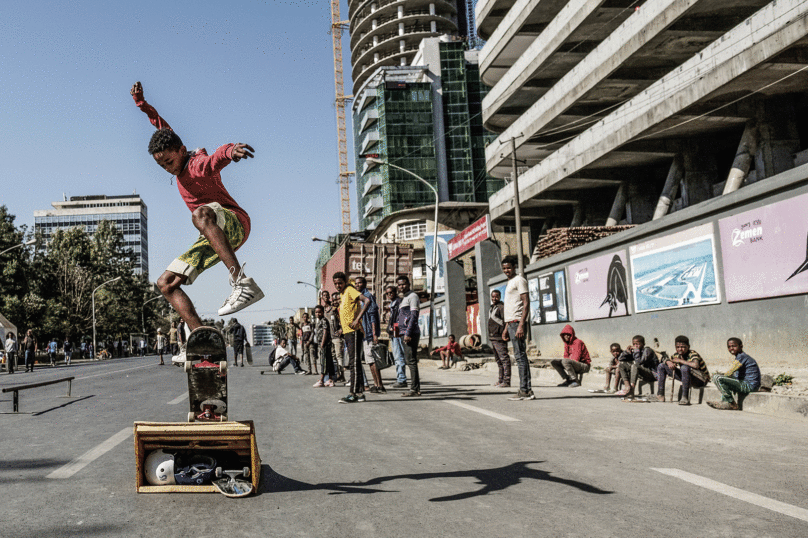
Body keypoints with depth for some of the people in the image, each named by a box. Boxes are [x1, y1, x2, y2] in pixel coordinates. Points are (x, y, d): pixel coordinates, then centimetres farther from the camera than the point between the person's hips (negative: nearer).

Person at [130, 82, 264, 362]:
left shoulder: (199, 165, -17)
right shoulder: (178, 162, 9)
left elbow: (217, 158, -43)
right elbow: (162, 125, 26)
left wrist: (231, 150, -64)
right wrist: (141, 103, 21)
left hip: (234, 224, -9)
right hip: (213, 237, 9)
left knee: (200, 214, -44)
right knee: (166, 283, 3)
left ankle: (243, 282, -55)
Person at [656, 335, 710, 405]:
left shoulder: (693, 354, -22)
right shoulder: (677, 355, -3)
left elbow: (696, 365, -43)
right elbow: (668, 360, 12)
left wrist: (680, 361, -30)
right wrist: (669, 363, -15)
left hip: (701, 379, -8)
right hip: (686, 377, 8)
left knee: (684, 367, -40)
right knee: (661, 366, 6)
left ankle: (685, 398, -33)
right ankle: (660, 395, 1)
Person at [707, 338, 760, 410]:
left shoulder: (741, 357, -12)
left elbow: (729, 373, -16)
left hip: (749, 385, -11)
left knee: (717, 378, -19)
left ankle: (732, 404, -11)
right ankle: (724, 401, 18)